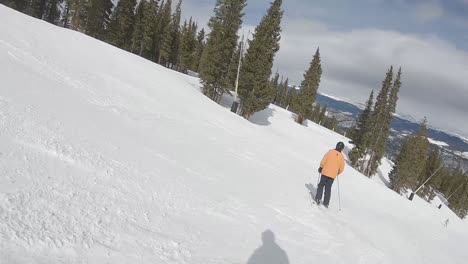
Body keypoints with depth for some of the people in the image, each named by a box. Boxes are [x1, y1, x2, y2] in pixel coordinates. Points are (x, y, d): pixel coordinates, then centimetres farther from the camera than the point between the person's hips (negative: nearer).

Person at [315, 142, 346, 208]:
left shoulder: (330, 152, -7)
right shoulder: (341, 157, -1)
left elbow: (323, 161, -8)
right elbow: (341, 169, 3)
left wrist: (321, 167, 6)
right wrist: (337, 173, 22)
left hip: (325, 172, -2)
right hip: (333, 175, 2)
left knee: (321, 185, 12)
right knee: (328, 188, 10)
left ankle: (318, 198, 1)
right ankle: (326, 203, 10)